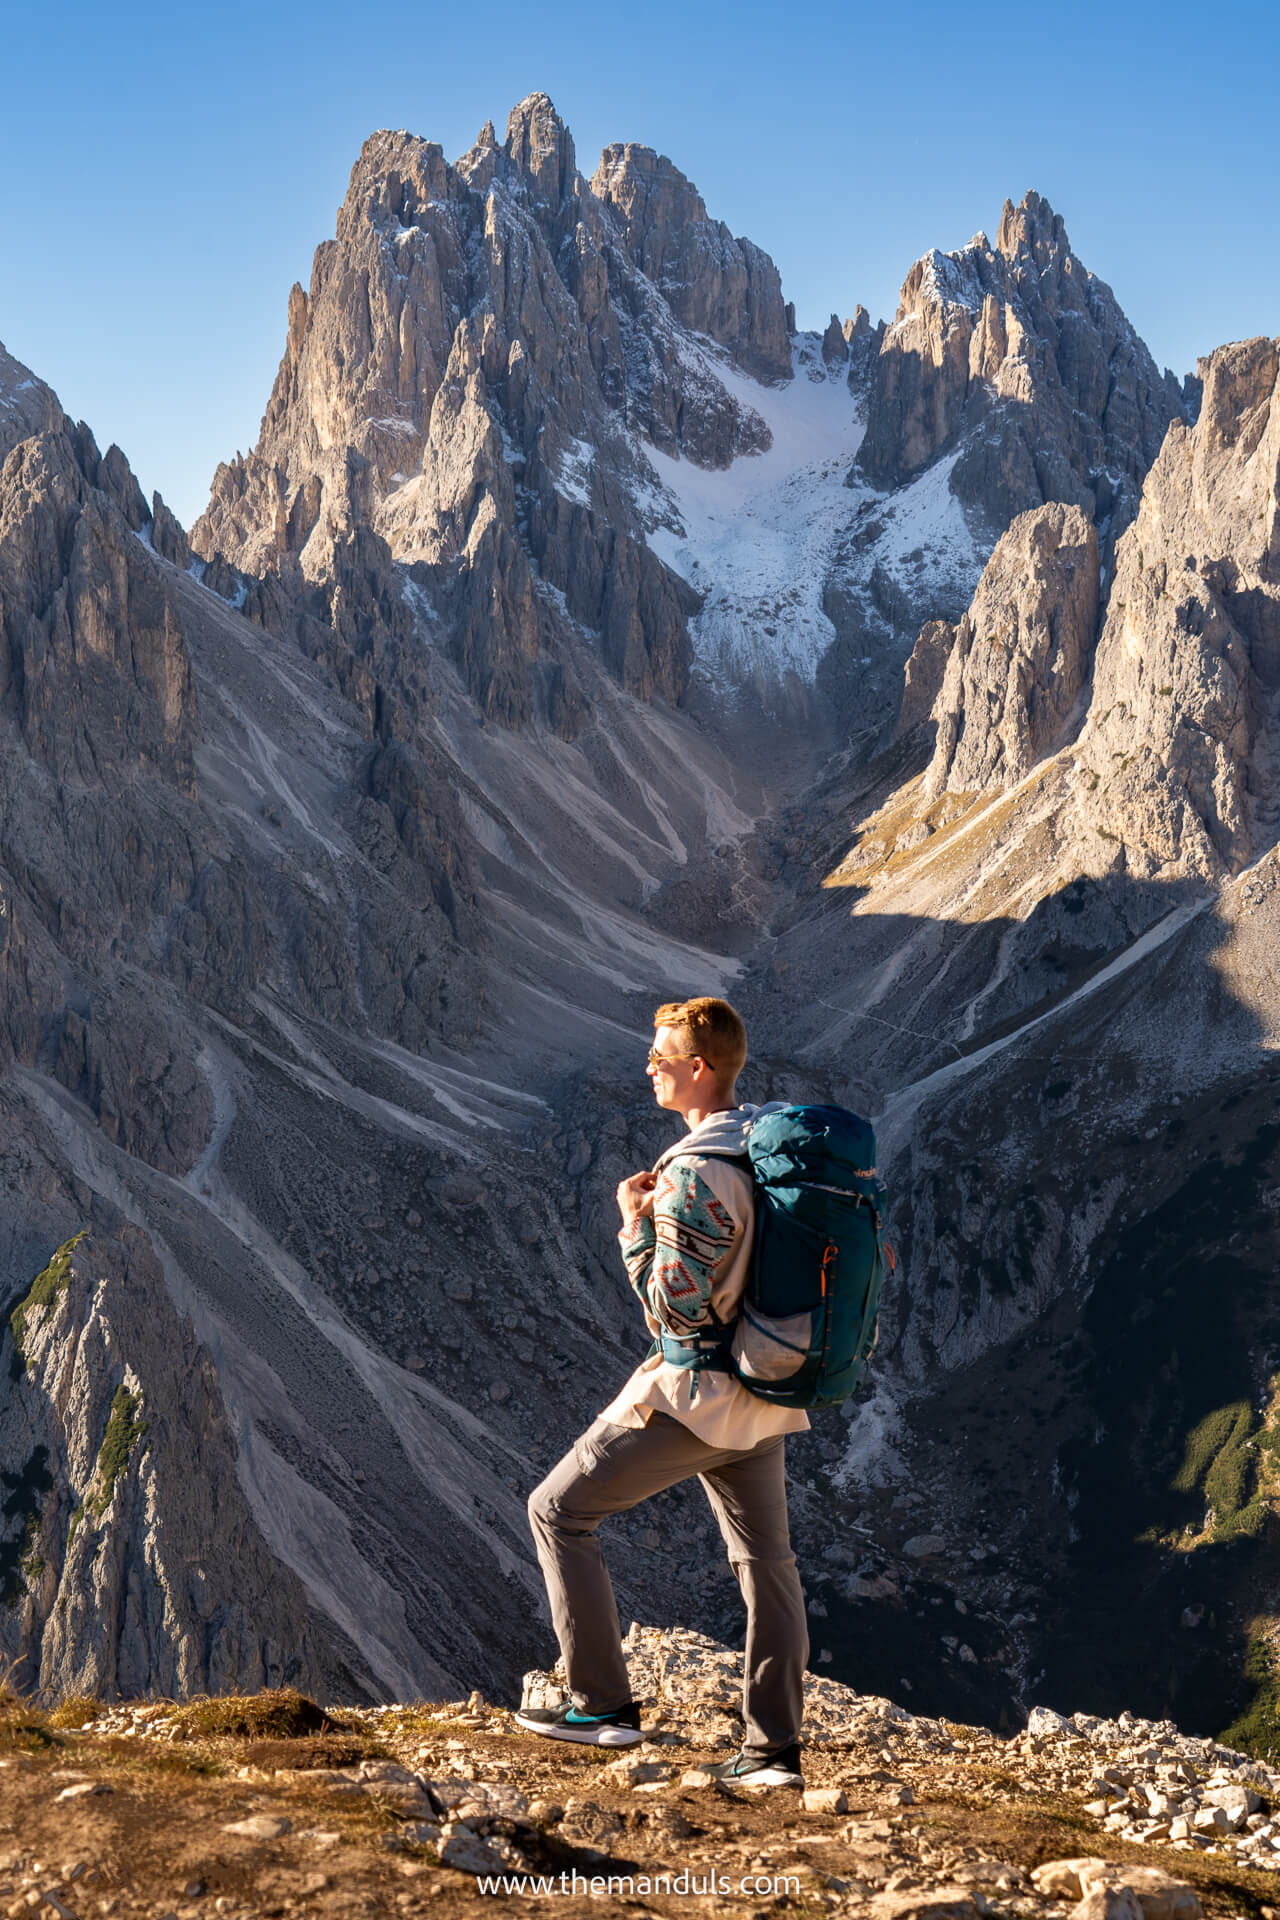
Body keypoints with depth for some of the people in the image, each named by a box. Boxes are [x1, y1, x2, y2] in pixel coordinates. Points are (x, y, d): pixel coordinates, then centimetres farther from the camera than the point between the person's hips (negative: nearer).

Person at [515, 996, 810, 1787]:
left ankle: (606, 1705, 4)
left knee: (560, 1510, 3)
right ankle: (775, 1748, 15)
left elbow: (676, 1306, -22)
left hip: (696, 1393, -9)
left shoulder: (697, 1172, -22)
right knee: (766, 1558, 13)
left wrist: (636, 1223, -12)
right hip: (765, 1390, 9)